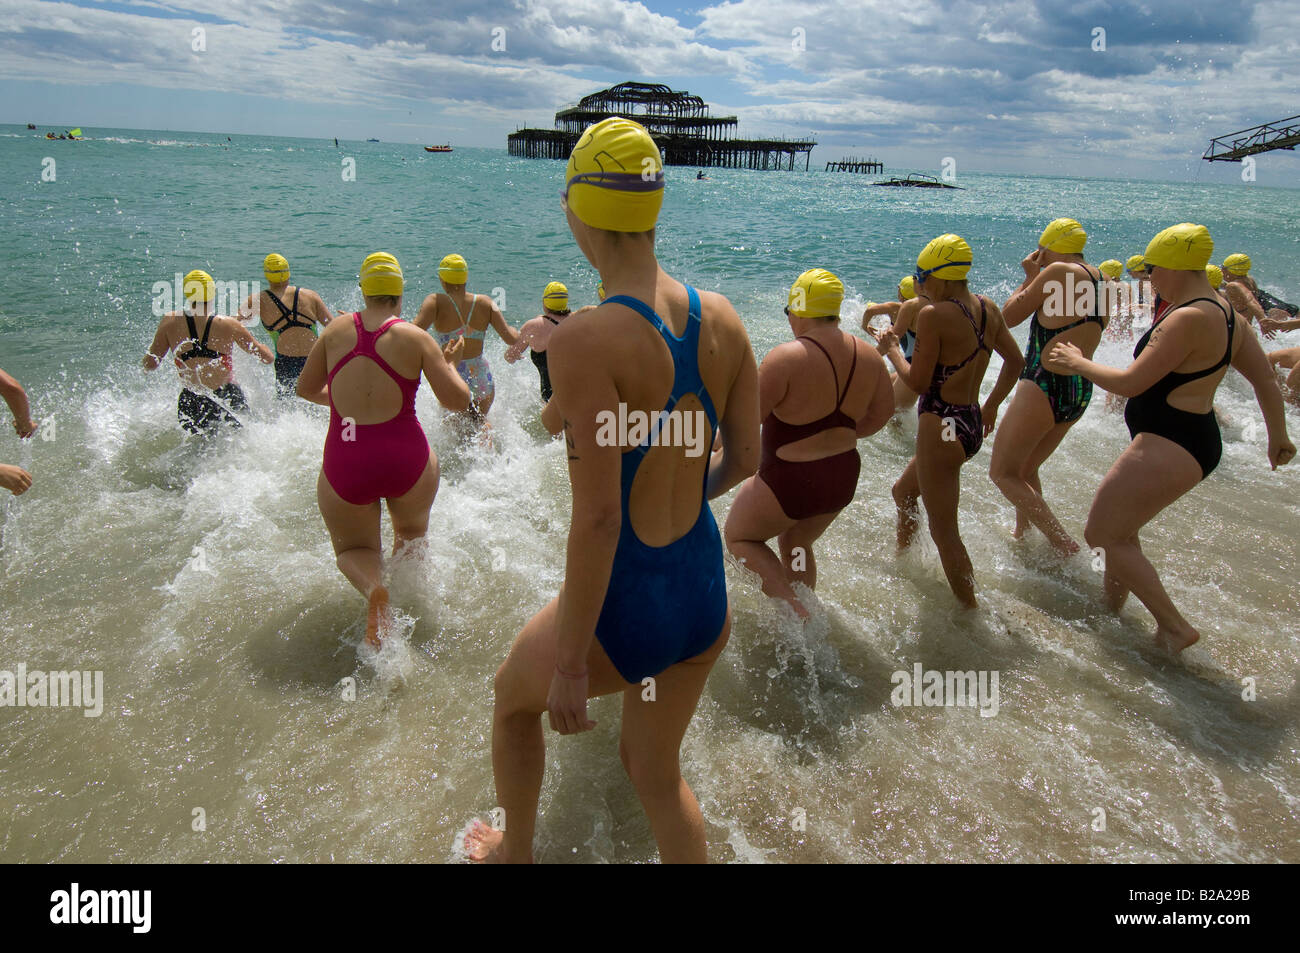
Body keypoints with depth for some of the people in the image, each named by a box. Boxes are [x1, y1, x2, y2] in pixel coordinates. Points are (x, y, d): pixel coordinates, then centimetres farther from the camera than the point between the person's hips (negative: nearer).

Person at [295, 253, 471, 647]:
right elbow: (458, 400, -6)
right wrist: (449, 364, 12)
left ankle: (373, 588, -14)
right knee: (412, 533, 32)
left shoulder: (337, 329, 2)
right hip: (406, 459, 0)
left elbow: (306, 388, 12)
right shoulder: (415, 338, -4)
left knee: (353, 548, 19)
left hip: (344, 465, 0)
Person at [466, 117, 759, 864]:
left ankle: (514, 853, 54)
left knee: (514, 695, 29)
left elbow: (597, 517, -26)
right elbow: (743, 463, 3)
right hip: (706, 598, 6)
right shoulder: (724, 320, -6)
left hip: (625, 609, -5)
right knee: (656, 772, 29)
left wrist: (570, 664, -16)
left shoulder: (586, 340, -25)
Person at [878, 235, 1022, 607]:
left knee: (944, 532, 1)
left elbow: (917, 381, -17)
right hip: (972, 425, 9)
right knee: (903, 491, 30)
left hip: (941, 428, -9)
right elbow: (1015, 361, 15)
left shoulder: (933, 315, -19)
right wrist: (990, 407, 25)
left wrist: (892, 350, -1)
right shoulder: (988, 308, 5)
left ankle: (970, 610, 8)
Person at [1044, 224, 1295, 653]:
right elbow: (1266, 379, 17)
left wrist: (1078, 363, -5)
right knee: (1119, 530, 23)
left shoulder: (1188, 318, -22)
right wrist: (1278, 438, 29)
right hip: (1195, 442, 11)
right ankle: (1112, 611, 38)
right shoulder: (1225, 313, 10)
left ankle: (1175, 627, -1)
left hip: (1168, 447, -11)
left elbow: (1131, 383, -21)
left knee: (1102, 535, -5)